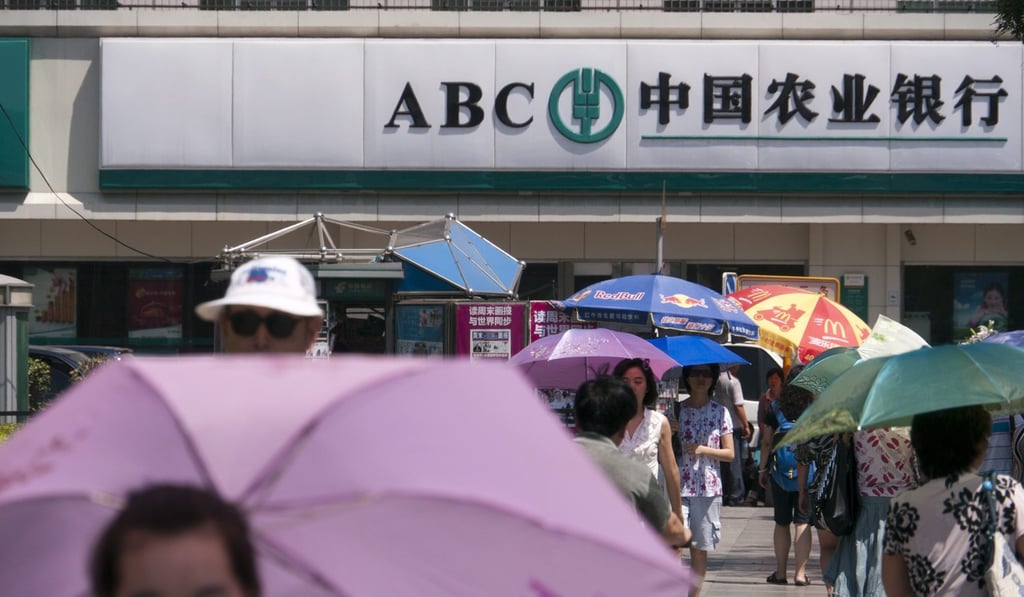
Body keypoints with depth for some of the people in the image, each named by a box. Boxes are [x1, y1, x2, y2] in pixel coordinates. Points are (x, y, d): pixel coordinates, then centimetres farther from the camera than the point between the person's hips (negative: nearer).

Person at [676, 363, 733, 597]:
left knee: (700, 549, 6)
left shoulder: (720, 412, 6)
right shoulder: (677, 410, 6)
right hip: (679, 485, -1)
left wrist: (703, 450, -10)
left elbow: (730, 454, 5)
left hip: (708, 488, 1)